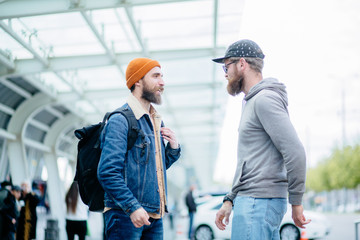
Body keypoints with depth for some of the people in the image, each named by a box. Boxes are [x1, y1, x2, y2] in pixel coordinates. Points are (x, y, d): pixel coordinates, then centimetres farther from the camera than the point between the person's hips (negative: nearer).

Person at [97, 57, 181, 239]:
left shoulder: (156, 121, 17)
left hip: (154, 217, 8)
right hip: (125, 215, -8)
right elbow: (107, 172, -17)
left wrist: (173, 149, 6)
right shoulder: (120, 120, -10)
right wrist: (133, 207, -23)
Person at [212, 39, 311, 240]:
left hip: (259, 202, -10)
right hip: (249, 200, 10)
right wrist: (230, 200, 20)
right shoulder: (251, 102, 21)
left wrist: (296, 202, -14)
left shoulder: (265, 99, -12)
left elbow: (295, 152, -20)